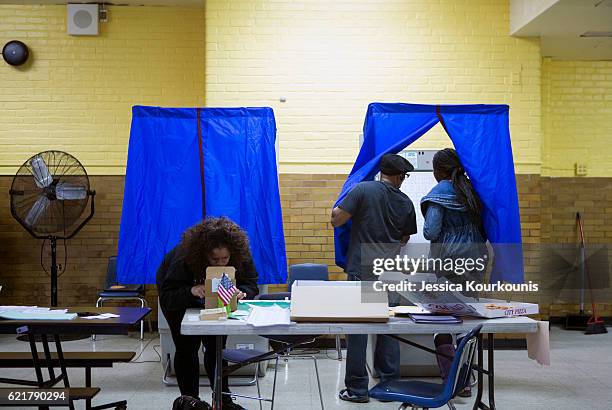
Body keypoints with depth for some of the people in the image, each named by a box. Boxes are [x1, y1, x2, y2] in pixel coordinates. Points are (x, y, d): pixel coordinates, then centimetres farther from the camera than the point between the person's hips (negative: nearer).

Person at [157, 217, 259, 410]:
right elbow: (166, 297, -42)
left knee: (216, 345, -1)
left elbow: (251, 285, -23)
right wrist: (191, 291, -60)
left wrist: (241, 292, -46)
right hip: (180, 295, -3)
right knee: (187, 348, -6)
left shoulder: (241, 256, -32)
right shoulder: (184, 258, -41)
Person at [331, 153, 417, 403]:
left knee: (357, 329, 1)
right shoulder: (405, 202, 4)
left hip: (362, 271, -4)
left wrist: (337, 209, 10)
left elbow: (336, 220, -11)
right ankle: (390, 383, 18)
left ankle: (357, 389, 5)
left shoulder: (363, 190, -9)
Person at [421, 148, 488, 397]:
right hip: (475, 260, 6)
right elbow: (485, 229, 13)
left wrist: (427, 231, 7)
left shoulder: (440, 193, -9)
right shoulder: (472, 191, 9)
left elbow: (430, 232, -13)